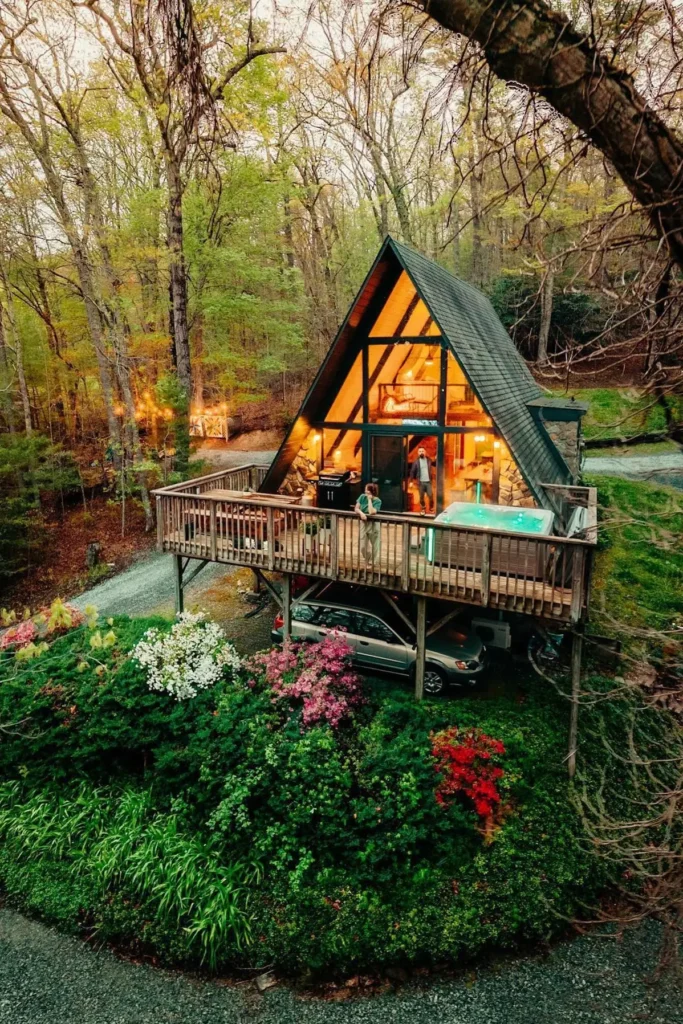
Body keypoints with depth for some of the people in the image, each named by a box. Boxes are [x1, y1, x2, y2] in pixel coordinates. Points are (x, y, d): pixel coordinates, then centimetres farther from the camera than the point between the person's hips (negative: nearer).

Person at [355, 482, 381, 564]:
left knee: (374, 545, 8)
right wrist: (361, 513, -22)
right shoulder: (362, 497, -3)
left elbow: (371, 512, -28)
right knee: (363, 546, 7)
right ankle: (368, 560, 31)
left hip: (373, 524, -4)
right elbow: (356, 508, -1)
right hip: (363, 523, 4)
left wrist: (369, 499, -22)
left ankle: (373, 562, 26)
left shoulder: (377, 501, -15)